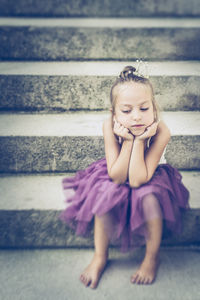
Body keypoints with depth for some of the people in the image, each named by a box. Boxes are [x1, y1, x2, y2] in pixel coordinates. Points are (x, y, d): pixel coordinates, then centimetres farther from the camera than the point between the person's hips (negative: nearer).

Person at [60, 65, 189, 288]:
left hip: (149, 179, -1)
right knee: (104, 196, -25)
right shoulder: (110, 127, -28)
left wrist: (139, 141, -40)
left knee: (149, 200, -31)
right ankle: (100, 257, -1)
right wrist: (128, 141, -38)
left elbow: (137, 180, -34)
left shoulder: (161, 132, -33)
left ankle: (152, 258, -3)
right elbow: (117, 177, -27)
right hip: (117, 179, 2)